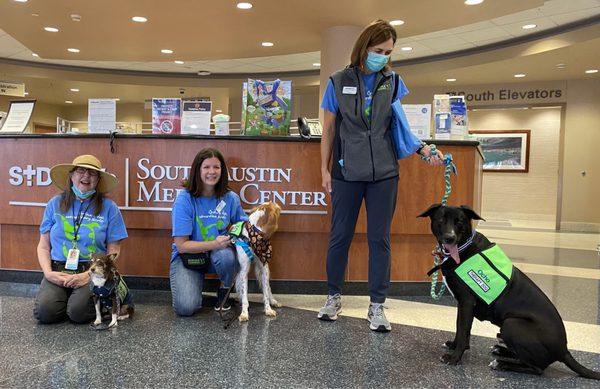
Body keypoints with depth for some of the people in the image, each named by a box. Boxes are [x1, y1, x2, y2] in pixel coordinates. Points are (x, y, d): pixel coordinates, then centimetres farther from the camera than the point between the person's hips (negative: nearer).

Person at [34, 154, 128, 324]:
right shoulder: (55, 204, 9)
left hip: (93, 271, -2)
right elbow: (43, 246, 11)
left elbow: (113, 252, 1)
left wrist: (89, 275, -12)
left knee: (79, 312, -26)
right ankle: (68, 295, 11)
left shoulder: (109, 208, 2)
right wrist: (48, 273, -7)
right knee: (45, 312, -22)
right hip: (58, 270, 2)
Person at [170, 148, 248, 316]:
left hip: (219, 253, 3)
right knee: (186, 307, -23)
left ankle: (224, 291, -1)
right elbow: (181, 245, -16)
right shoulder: (185, 199, -14)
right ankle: (197, 281, 13)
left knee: (226, 256, -34)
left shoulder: (230, 198, -5)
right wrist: (214, 244, -28)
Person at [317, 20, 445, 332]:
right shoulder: (339, 82, 2)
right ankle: (334, 296, 25)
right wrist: (324, 169, 1)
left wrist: (425, 150, -11)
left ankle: (377, 305, 16)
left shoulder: (393, 83, 6)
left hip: (384, 174, 1)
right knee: (340, 236, 7)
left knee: (380, 239, 5)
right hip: (347, 173, -1)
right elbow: (328, 130, 5)